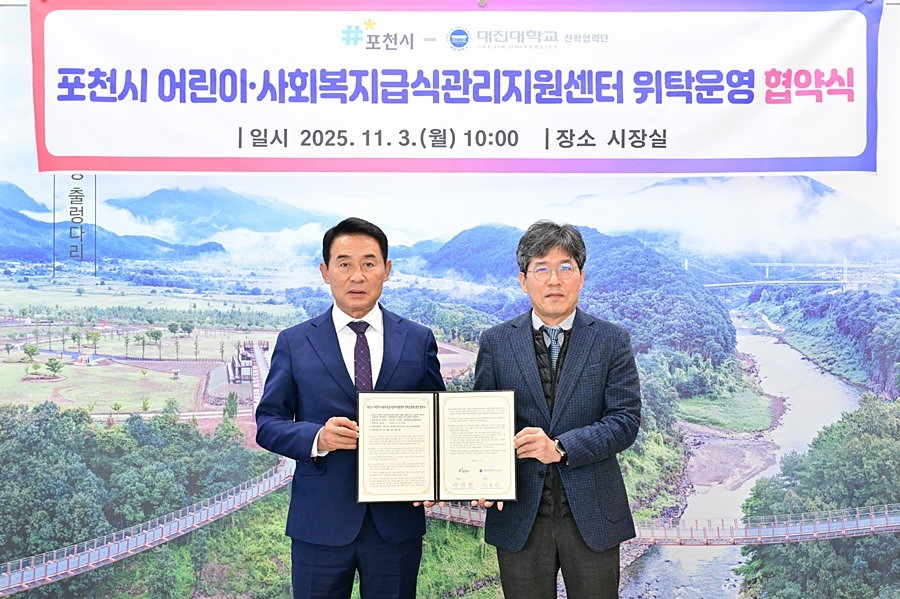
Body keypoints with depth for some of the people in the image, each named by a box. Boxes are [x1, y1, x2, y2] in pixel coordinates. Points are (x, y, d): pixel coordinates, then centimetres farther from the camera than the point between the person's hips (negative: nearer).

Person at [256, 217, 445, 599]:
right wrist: (316, 437, -18)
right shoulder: (294, 343, 1)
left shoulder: (419, 340, 3)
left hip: (398, 520, 1)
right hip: (320, 523, -1)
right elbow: (267, 422, 2)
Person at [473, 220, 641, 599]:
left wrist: (561, 448, -20)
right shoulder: (496, 343, 2)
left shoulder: (612, 341, 0)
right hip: (519, 517, 0)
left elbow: (626, 419, -7)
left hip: (593, 515, 0)